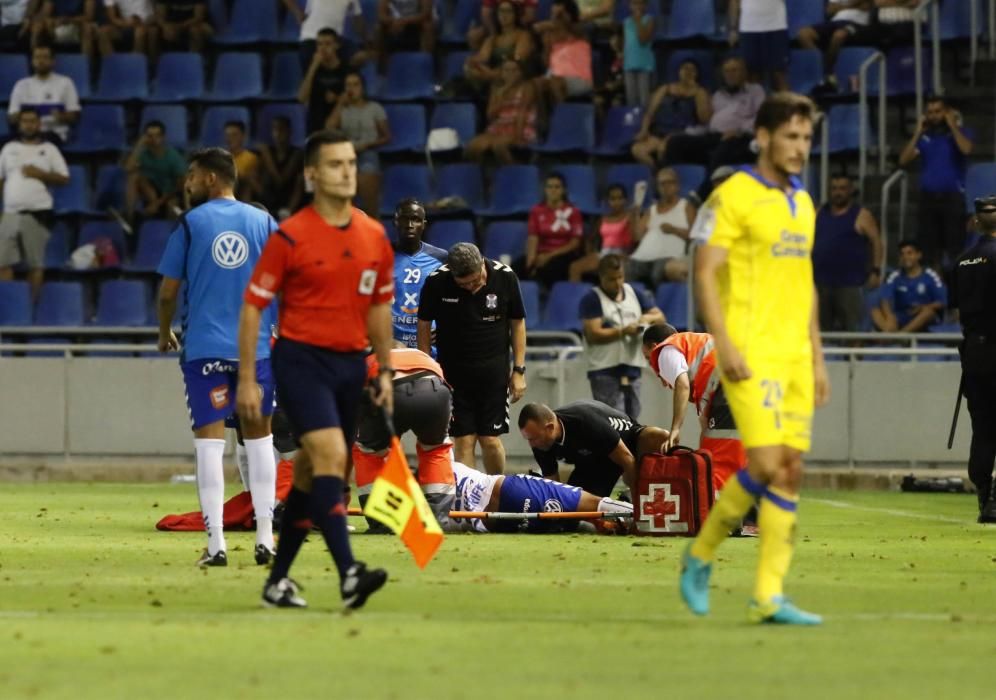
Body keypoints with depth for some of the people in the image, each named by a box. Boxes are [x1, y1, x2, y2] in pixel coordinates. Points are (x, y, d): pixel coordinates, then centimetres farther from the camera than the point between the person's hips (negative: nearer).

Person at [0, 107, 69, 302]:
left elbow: (64, 179, 3)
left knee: (36, 263, -2)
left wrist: (40, 174, -11)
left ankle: (33, 303, 3)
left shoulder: (49, 150, 6)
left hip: (38, 213, -3)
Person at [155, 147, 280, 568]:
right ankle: (265, 540, 9)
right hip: (257, 346, 2)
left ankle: (216, 544, -6)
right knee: (258, 436, 12)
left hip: (203, 347, -2)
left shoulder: (190, 224, 0)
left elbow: (168, 291, 1)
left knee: (209, 439, -1)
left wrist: (165, 333, 19)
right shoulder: (264, 222, 5)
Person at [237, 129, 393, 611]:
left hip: (350, 364, 6)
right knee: (331, 454, -22)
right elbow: (253, 306, -5)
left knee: (311, 473, 10)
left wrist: (385, 371, 13)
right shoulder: (290, 237, -9)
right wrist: (246, 380, -8)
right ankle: (348, 575, -31)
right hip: (301, 358, -6)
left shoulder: (374, 237, 7)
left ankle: (278, 581, 21)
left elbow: (380, 306, 18)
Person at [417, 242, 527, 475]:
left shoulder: (505, 277, -9)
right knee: (463, 440, -3)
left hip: (494, 371, 0)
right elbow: (424, 327, 0)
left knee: (490, 439, 0)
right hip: (453, 373, 0)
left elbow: (517, 323, 3)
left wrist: (519, 370, 1)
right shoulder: (436, 282, -12)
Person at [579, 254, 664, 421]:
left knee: (631, 419, 8)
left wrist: (648, 318, -8)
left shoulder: (635, 294, 13)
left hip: (632, 368, 6)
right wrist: (623, 332, -21)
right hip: (605, 371, -6)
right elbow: (593, 334, -13)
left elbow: (660, 317, 15)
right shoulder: (591, 300, -4)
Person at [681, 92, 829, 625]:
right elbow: (704, 272, -11)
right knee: (766, 465, -15)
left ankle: (769, 596, 1)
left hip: (794, 356, 7)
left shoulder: (802, 202, 16)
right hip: (750, 354, -7)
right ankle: (700, 556, 4)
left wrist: (817, 358, 18)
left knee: (791, 471, 0)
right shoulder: (733, 196, -7)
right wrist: (724, 346, -19)